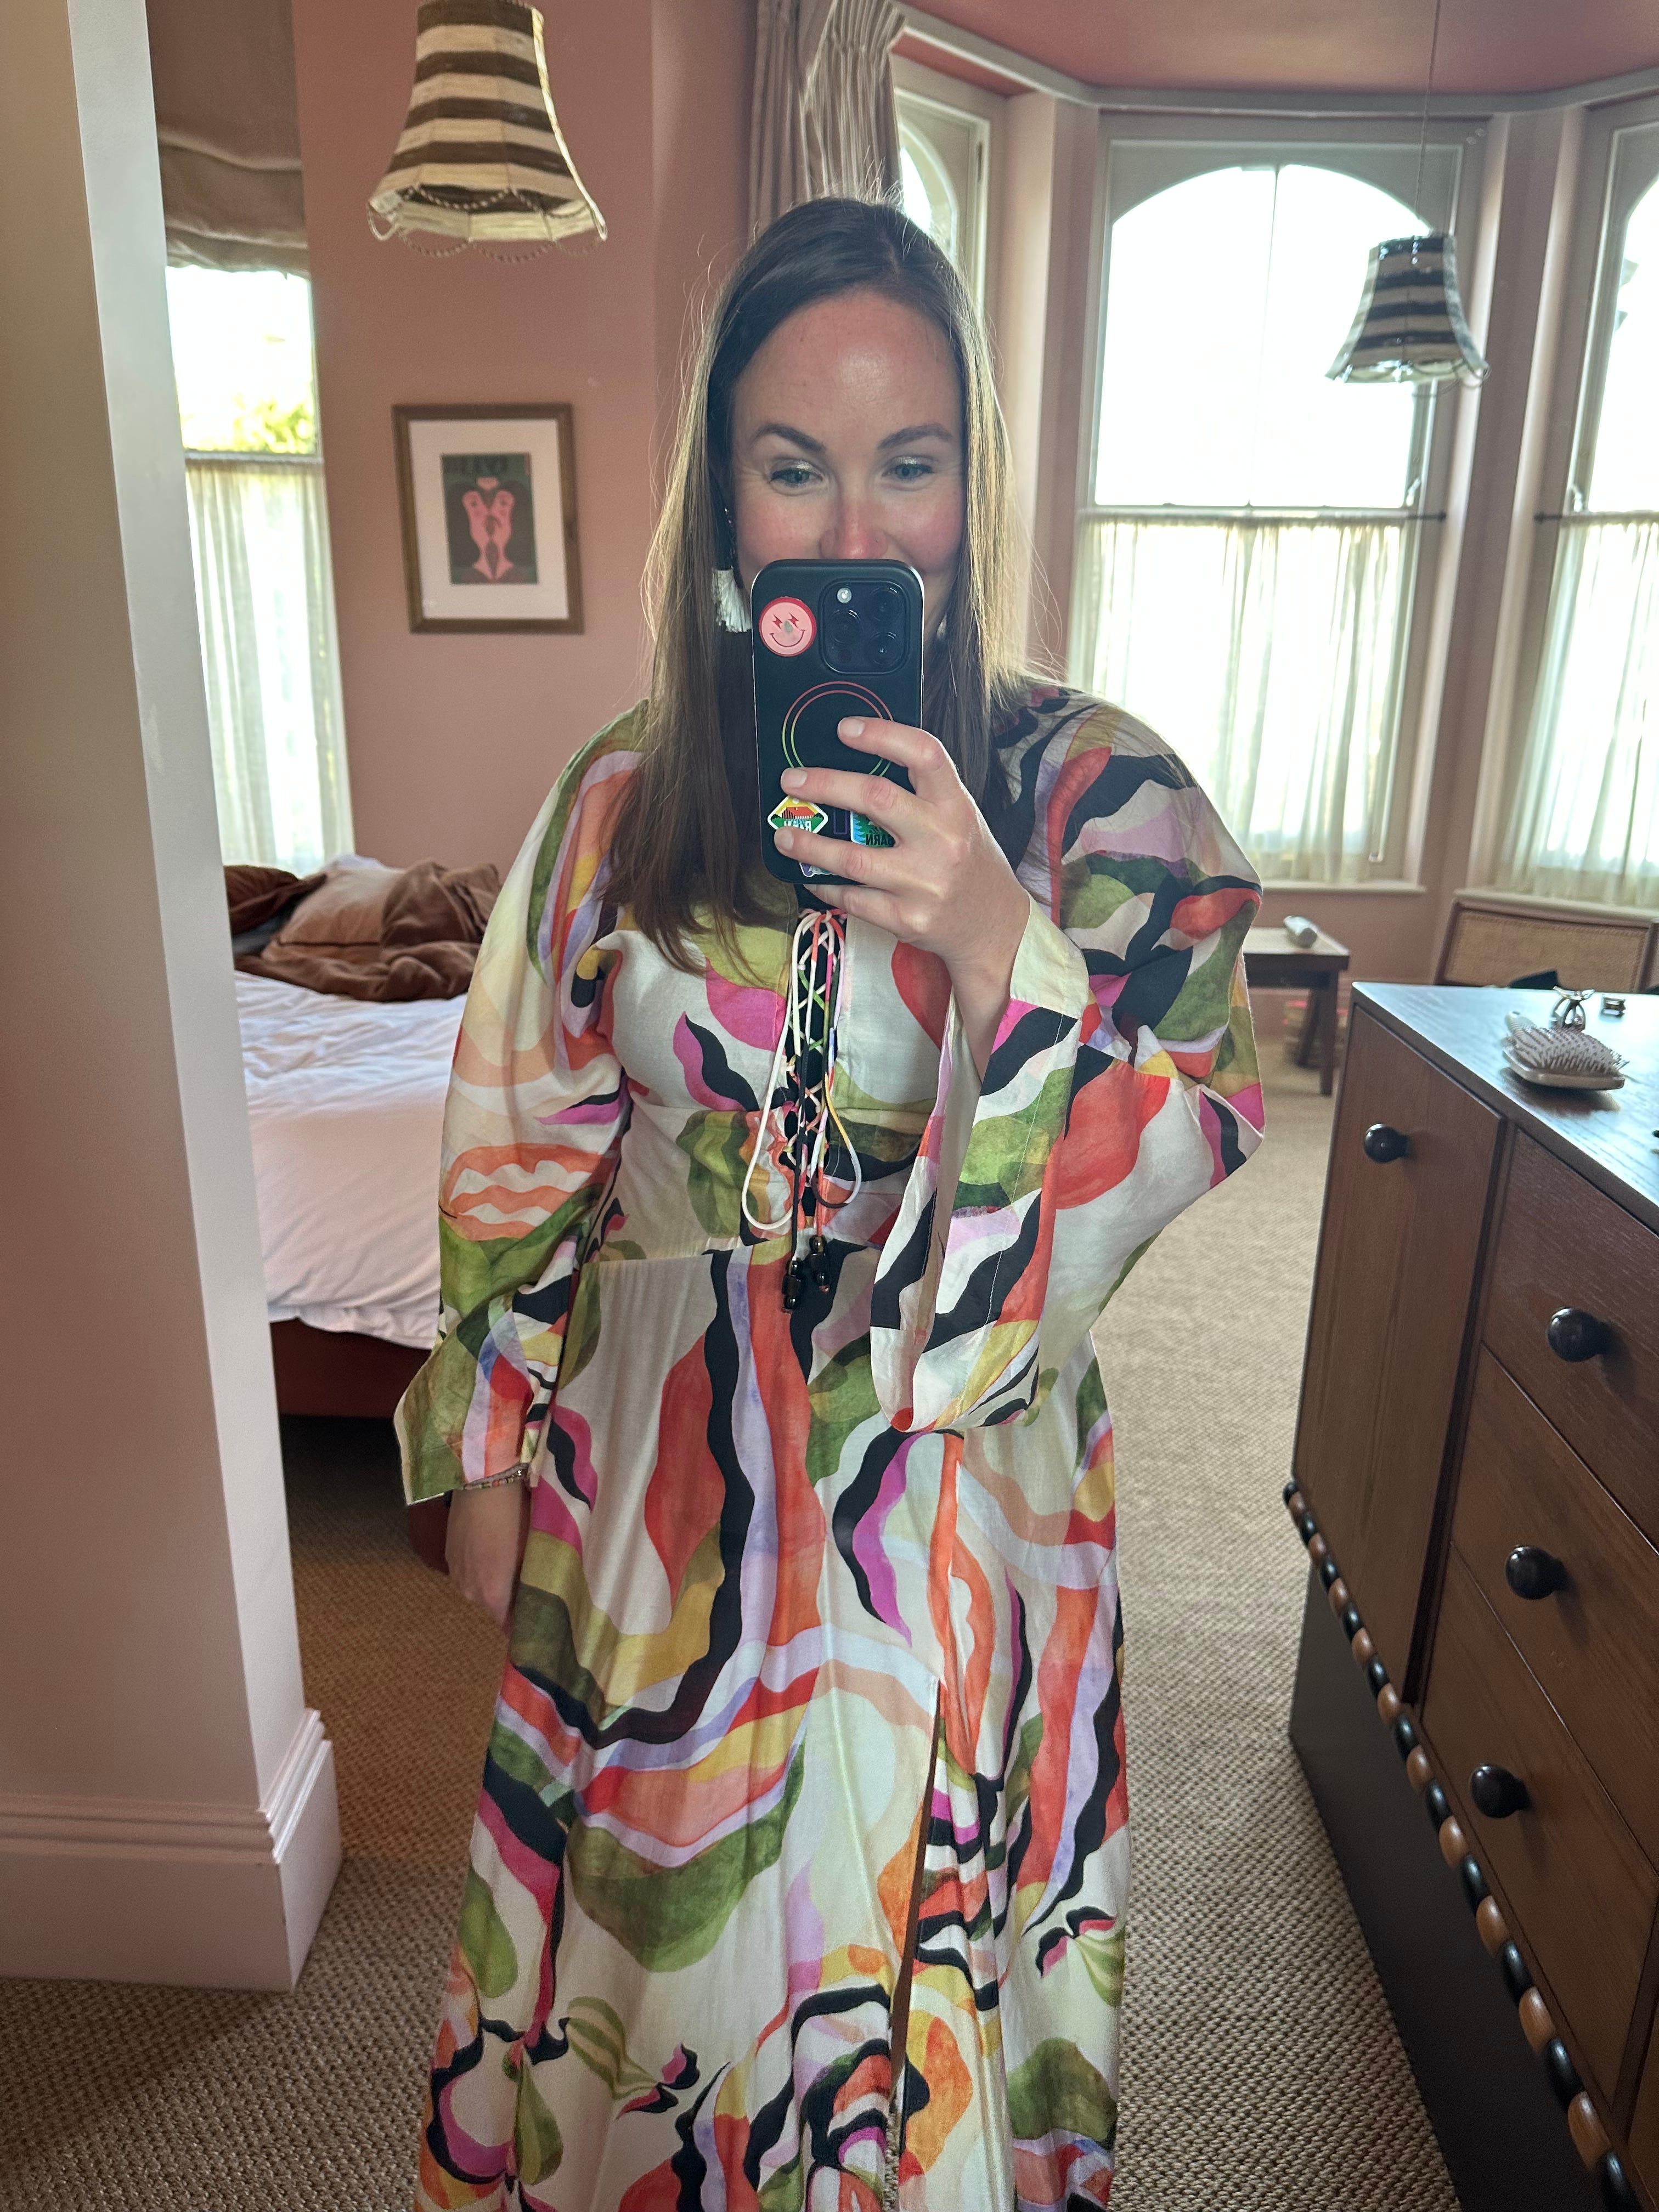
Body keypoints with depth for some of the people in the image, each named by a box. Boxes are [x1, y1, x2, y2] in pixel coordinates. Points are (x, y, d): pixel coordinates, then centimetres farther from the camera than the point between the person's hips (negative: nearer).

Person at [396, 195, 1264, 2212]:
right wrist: (491, 1450, 5)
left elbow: (1192, 1146, -16)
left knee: (897, 1912, 19)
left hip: (943, 1475, -2)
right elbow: (531, 1144, 2)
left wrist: (1000, 943, -33)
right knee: (650, 1895, 23)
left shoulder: (1096, 789, -10)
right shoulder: (629, 791, -3)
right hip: (654, 1463, 3)